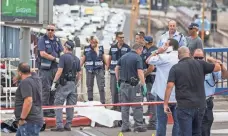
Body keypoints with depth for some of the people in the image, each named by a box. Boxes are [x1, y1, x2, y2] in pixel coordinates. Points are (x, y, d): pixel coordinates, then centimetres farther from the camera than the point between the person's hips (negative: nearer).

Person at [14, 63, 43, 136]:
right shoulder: (36, 79, 10)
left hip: (29, 121, -11)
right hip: (33, 119, 11)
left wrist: (22, 118, -21)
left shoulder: (25, 82, -18)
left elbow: (28, 101, -27)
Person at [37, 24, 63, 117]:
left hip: (55, 68, 6)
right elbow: (42, 53, -14)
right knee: (46, 89, -7)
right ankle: (45, 111, -3)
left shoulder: (57, 40, 14)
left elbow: (62, 52, 14)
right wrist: (55, 59, -12)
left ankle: (52, 110, 16)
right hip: (45, 68, -6)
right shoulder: (42, 39, -4)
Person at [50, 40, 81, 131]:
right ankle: (68, 125, 12)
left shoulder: (63, 57, -9)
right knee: (70, 105, 9)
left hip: (64, 83, -7)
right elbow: (79, 74, 14)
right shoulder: (76, 59, 12)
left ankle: (59, 125, -10)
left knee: (58, 104, -3)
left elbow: (60, 71, -16)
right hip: (73, 84, 7)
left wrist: (54, 82, -14)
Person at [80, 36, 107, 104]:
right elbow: (83, 59, 10)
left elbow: (103, 57, 12)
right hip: (89, 70, 1)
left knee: (101, 87, -4)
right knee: (89, 87, 7)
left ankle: (103, 103, 0)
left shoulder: (100, 48, 3)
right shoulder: (86, 48, 3)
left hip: (99, 69, -1)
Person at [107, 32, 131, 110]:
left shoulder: (127, 48, 0)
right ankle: (115, 106, 18)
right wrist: (107, 67, 10)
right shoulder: (113, 47, 9)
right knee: (114, 89, 7)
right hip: (114, 72, 3)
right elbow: (109, 58, 17)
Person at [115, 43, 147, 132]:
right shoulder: (137, 58, -10)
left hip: (123, 84, 7)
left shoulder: (123, 57, 11)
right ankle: (138, 126, 3)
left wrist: (118, 80, 19)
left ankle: (125, 126, 12)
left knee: (124, 106, 10)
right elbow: (140, 72, -18)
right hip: (133, 85, -6)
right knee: (137, 106, 2)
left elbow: (116, 69, 14)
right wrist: (144, 85, -15)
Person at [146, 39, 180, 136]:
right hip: (177, 95, 5)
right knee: (177, 121, 8)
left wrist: (158, 52, 4)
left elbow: (149, 60, -2)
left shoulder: (165, 57, -11)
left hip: (163, 95, -5)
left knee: (161, 122, 1)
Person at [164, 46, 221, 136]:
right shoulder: (200, 64, 2)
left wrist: (165, 104, -7)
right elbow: (218, 67, 9)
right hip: (200, 105, 4)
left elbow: (169, 86, -12)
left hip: (184, 106, -4)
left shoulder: (175, 68, -4)